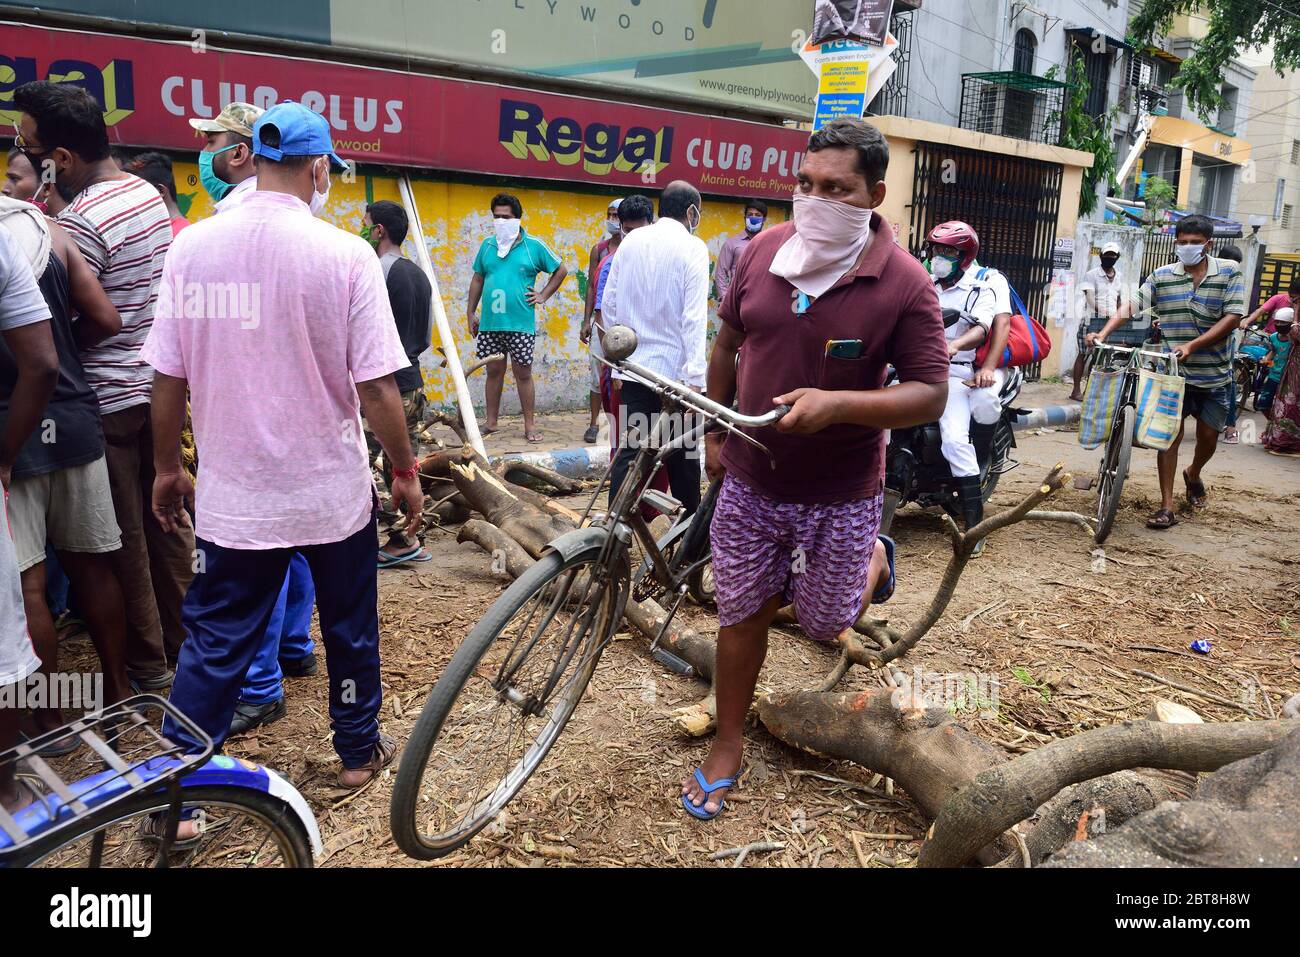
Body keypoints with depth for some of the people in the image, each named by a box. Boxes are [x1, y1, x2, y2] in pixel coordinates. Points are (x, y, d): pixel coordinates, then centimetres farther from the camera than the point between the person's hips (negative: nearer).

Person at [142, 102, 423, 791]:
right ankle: (359, 752, 35)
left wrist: (167, 468, 14)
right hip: (333, 492, -2)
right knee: (350, 628, 18)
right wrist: (405, 472, 0)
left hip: (231, 495, 2)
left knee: (214, 642, 12)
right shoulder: (345, 254, -13)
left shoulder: (192, 247, -3)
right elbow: (375, 386, -13)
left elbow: (168, 377, 1)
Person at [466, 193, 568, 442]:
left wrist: (543, 295, 2)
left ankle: (529, 425, 10)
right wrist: (470, 312, 12)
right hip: (489, 324, 3)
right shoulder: (487, 245, 10)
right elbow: (477, 279, 16)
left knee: (523, 374, 2)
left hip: (521, 324, -3)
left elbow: (560, 270, 10)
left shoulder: (534, 246, 1)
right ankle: (491, 422, 20)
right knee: (494, 371, 10)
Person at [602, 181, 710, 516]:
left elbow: (608, 303, 9)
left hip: (633, 365, 4)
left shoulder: (631, 241, 6)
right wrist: (695, 378, -16)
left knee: (629, 450, 5)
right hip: (675, 368, -4)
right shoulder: (692, 247, -7)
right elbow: (694, 317, -15)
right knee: (682, 453, 10)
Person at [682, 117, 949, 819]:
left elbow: (930, 394, -14)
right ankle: (727, 747, 30)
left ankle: (874, 558, 47)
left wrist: (835, 404, -29)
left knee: (825, 624, 14)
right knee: (740, 616, 10)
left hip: (839, 496, -3)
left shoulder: (904, 284, -15)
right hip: (749, 480, 3)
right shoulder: (765, 250, -3)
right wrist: (714, 433, 13)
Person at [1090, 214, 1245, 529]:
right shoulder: (1162, 276, -1)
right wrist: (1103, 334, -24)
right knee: (1170, 434, -6)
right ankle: (1167, 507, -3)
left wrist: (1192, 346, -22)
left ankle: (1193, 474, 44)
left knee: (1208, 436, 11)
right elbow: (1132, 305, -7)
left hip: (1215, 374, 1)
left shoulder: (1229, 273, -5)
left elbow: (1232, 318, -11)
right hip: (1174, 372, 0)